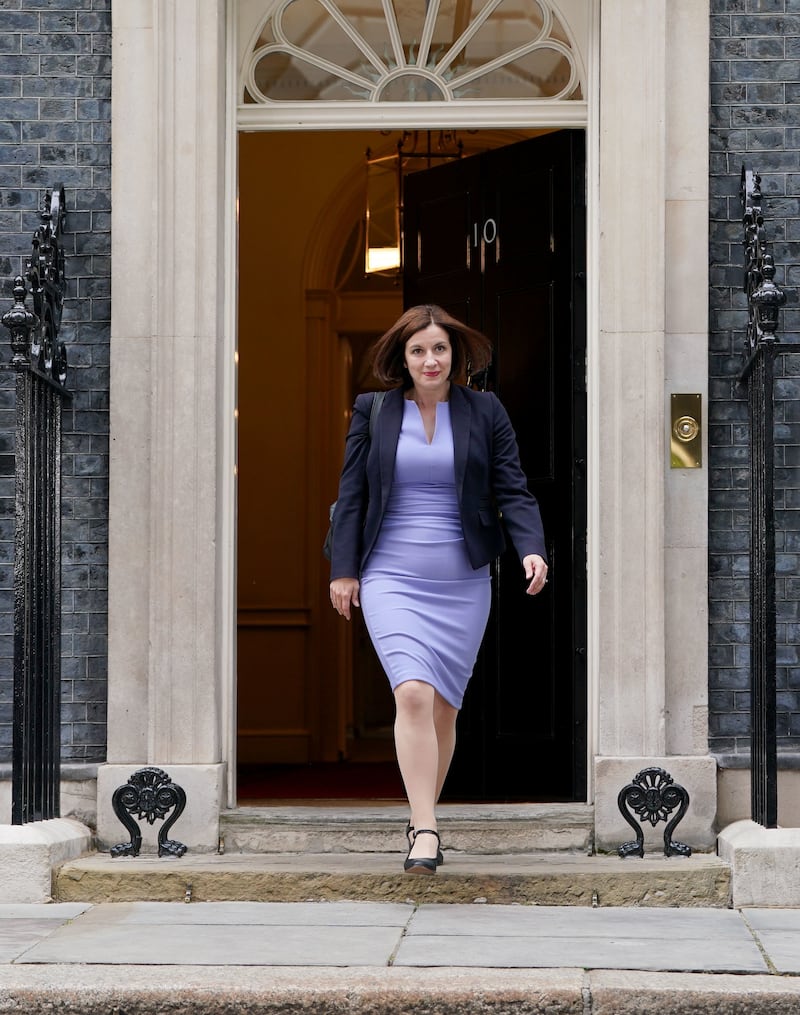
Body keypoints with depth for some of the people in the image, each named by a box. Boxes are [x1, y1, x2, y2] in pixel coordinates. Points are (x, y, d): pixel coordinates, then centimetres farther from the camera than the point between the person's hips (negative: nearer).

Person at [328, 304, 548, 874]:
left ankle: (423, 816, 24)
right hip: (391, 577, -1)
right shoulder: (372, 411, 6)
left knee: (444, 706, 6)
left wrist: (531, 548, -13)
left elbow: (512, 490, 3)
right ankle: (425, 833, -22)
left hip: (462, 581, 1)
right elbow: (352, 495, 9)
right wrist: (344, 569, 5)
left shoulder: (484, 412, 6)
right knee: (413, 693, -19)